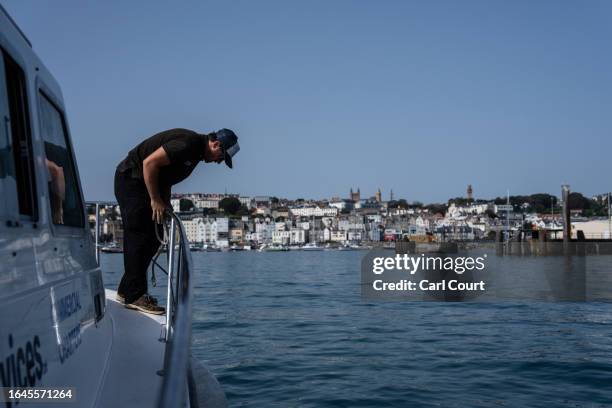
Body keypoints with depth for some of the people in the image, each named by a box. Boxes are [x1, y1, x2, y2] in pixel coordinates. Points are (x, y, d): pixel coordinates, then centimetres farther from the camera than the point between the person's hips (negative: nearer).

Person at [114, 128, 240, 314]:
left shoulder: (196, 150, 10)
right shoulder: (187, 144, -22)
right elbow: (150, 162, -27)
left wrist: (165, 203, 6)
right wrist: (155, 200, -21)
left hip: (144, 183, 10)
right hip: (130, 179, -10)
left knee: (155, 236, 9)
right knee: (139, 236, -11)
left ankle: (127, 291, 16)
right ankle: (134, 296, -7)